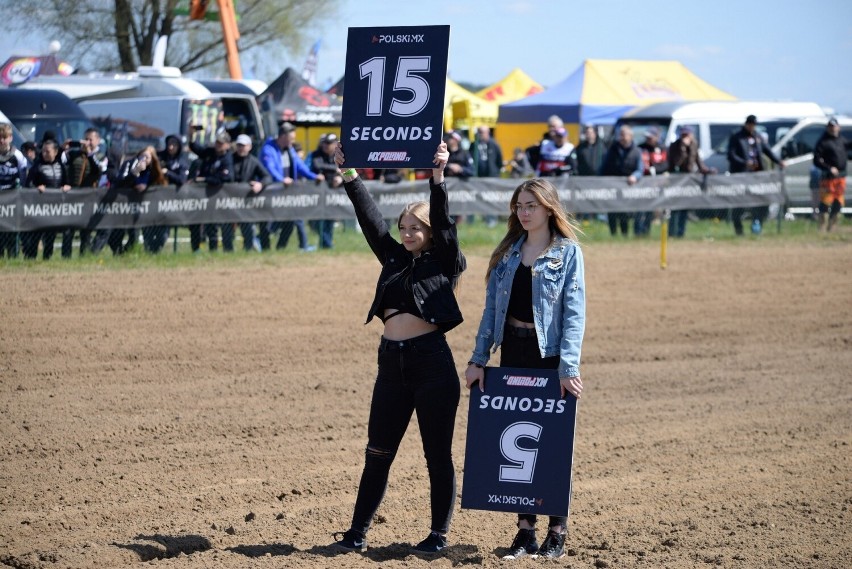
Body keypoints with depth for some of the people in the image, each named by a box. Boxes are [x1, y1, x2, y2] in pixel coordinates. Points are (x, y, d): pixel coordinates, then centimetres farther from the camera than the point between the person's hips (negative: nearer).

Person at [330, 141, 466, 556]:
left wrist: (438, 178, -23)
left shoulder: (443, 263, 1)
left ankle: (439, 535, 12)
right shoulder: (394, 258, 14)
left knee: (438, 456, 3)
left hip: (432, 361, -5)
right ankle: (357, 533, 12)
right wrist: (350, 176, 6)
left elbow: (442, 221, -11)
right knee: (377, 453, 8)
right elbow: (370, 218, 11)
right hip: (391, 363, 5)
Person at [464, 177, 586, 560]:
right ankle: (525, 529, 13)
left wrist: (569, 367, -21)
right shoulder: (508, 252, 8)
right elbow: (492, 308, 9)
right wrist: (478, 359, 3)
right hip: (513, 352, 5)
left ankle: (557, 532, 11)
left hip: (550, 355, -5)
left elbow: (574, 313, -12)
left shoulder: (567, 252, -6)